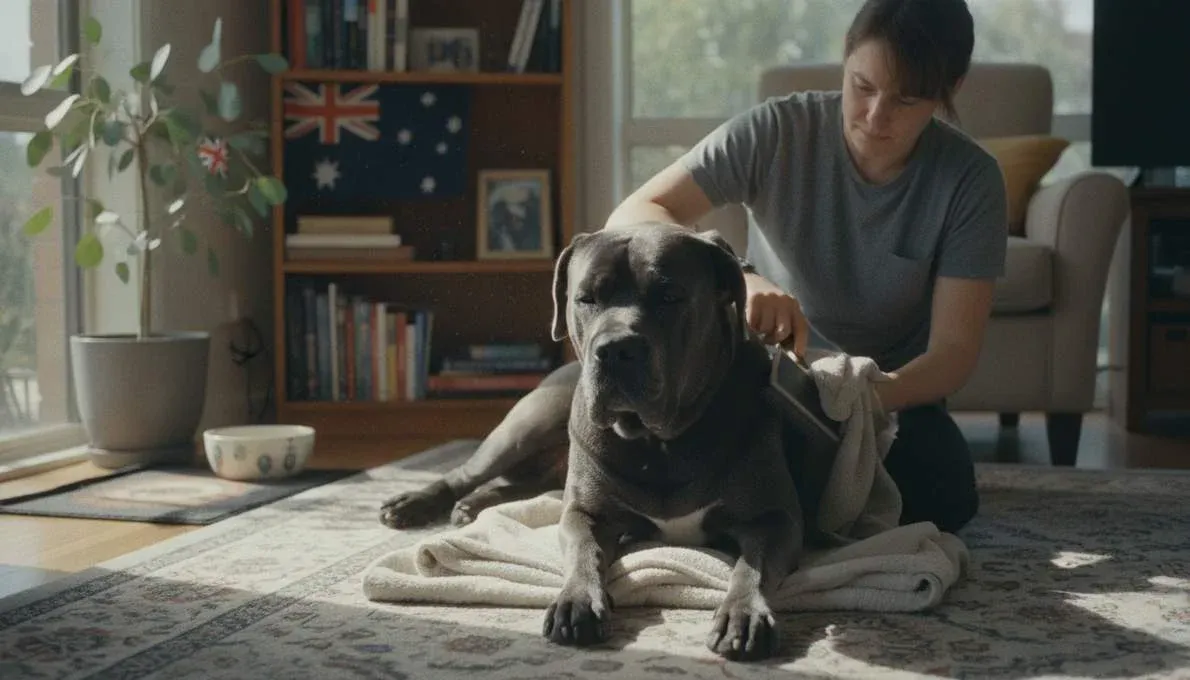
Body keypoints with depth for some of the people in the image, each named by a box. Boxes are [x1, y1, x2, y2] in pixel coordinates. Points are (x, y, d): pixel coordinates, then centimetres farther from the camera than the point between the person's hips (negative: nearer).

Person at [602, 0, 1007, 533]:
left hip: (891, 394, 1)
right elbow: (632, 218, -26)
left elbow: (955, 351, -18)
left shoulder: (970, 180, -17)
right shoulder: (776, 131, -19)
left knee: (941, 494, -28)